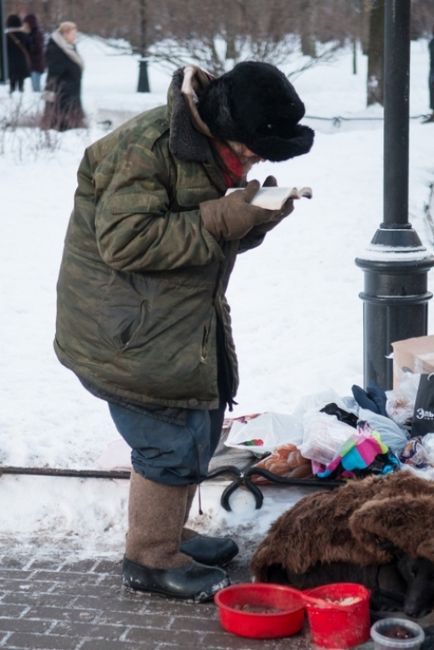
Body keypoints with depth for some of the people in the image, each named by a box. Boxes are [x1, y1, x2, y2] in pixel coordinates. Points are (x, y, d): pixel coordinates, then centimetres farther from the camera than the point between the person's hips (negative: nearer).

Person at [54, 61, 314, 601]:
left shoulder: (216, 148, 8)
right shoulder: (145, 147, -22)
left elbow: (225, 235, 16)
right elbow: (124, 242, -28)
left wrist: (258, 217, -6)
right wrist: (219, 221, -28)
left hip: (187, 322, 10)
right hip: (126, 329, -10)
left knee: (202, 426, 18)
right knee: (173, 442, -7)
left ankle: (170, 532, 36)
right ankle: (149, 560, 11)